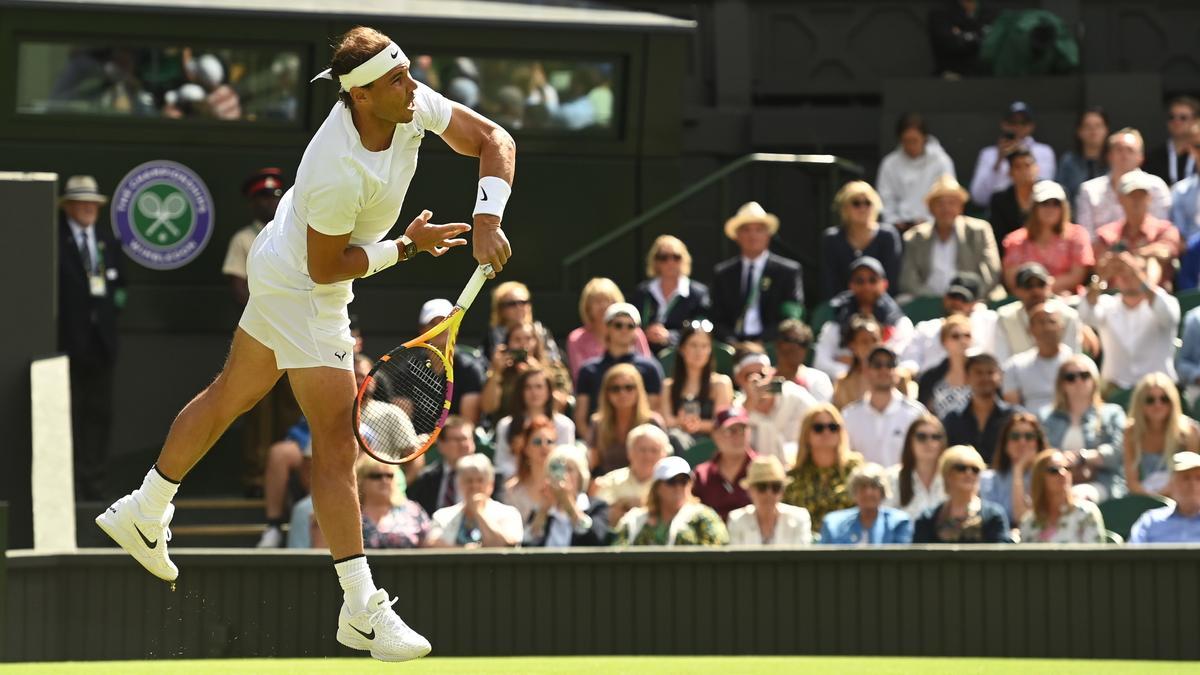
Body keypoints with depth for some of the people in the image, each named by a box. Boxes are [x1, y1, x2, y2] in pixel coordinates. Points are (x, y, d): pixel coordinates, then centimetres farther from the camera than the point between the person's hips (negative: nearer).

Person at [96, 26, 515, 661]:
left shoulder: (412, 103, -17)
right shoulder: (339, 174, -38)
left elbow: (493, 140, -8)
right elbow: (326, 269, -25)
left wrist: (487, 220, -21)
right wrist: (406, 245, -21)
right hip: (302, 293, -10)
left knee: (232, 394, 25)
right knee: (336, 442, -8)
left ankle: (142, 512, 43)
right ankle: (361, 610, -5)